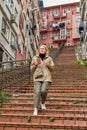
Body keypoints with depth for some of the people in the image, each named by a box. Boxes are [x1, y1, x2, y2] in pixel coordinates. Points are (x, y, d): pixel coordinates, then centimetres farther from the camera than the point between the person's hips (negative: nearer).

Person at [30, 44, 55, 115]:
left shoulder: (49, 58, 10)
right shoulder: (35, 58, 11)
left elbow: (52, 69, 11)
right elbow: (32, 69, 12)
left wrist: (48, 65, -9)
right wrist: (36, 64, -6)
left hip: (46, 78, 0)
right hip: (37, 78, 1)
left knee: (43, 91, -18)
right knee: (37, 92, -13)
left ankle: (43, 103, 13)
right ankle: (36, 109, -9)